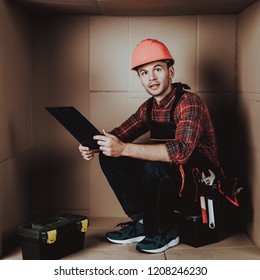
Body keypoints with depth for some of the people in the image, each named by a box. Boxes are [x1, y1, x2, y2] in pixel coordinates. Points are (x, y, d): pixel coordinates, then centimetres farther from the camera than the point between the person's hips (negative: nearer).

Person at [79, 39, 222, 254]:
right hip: (166, 181, 7)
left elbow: (181, 151, -36)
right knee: (110, 157, -3)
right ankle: (142, 222, 0)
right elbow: (119, 135, 9)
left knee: (154, 165, -35)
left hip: (199, 185, -7)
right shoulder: (148, 108, 4)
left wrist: (124, 149, -39)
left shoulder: (189, 103, -20)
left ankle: (165, 231, -10)